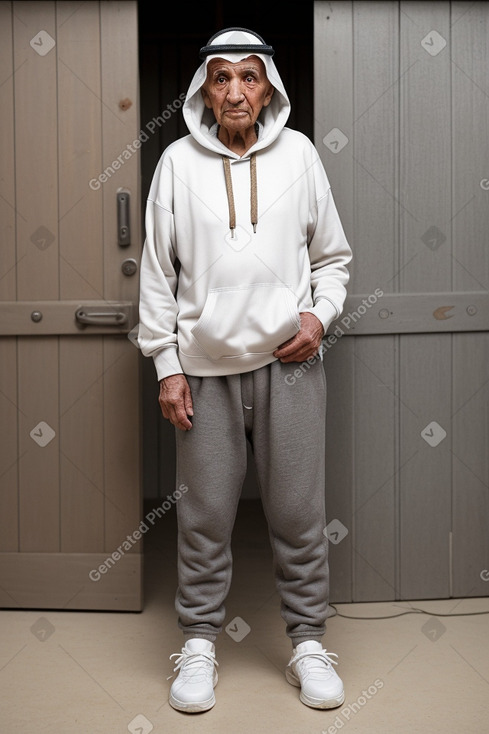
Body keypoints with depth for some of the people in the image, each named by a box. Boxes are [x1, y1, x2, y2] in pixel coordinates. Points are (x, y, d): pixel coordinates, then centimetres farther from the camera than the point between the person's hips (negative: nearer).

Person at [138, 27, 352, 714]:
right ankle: (199, 640, 24)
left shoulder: (299, 153, 5)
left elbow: (333, 256, 13)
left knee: (299, 513, 5)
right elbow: (158, 271, 4)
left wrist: (319, 313, -5)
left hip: (290, 361, 0)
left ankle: (307, 640, 22)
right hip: (205, 366, 0)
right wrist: (167, 364, 0)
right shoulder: (178, 161, 3)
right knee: (204, 515, 6)